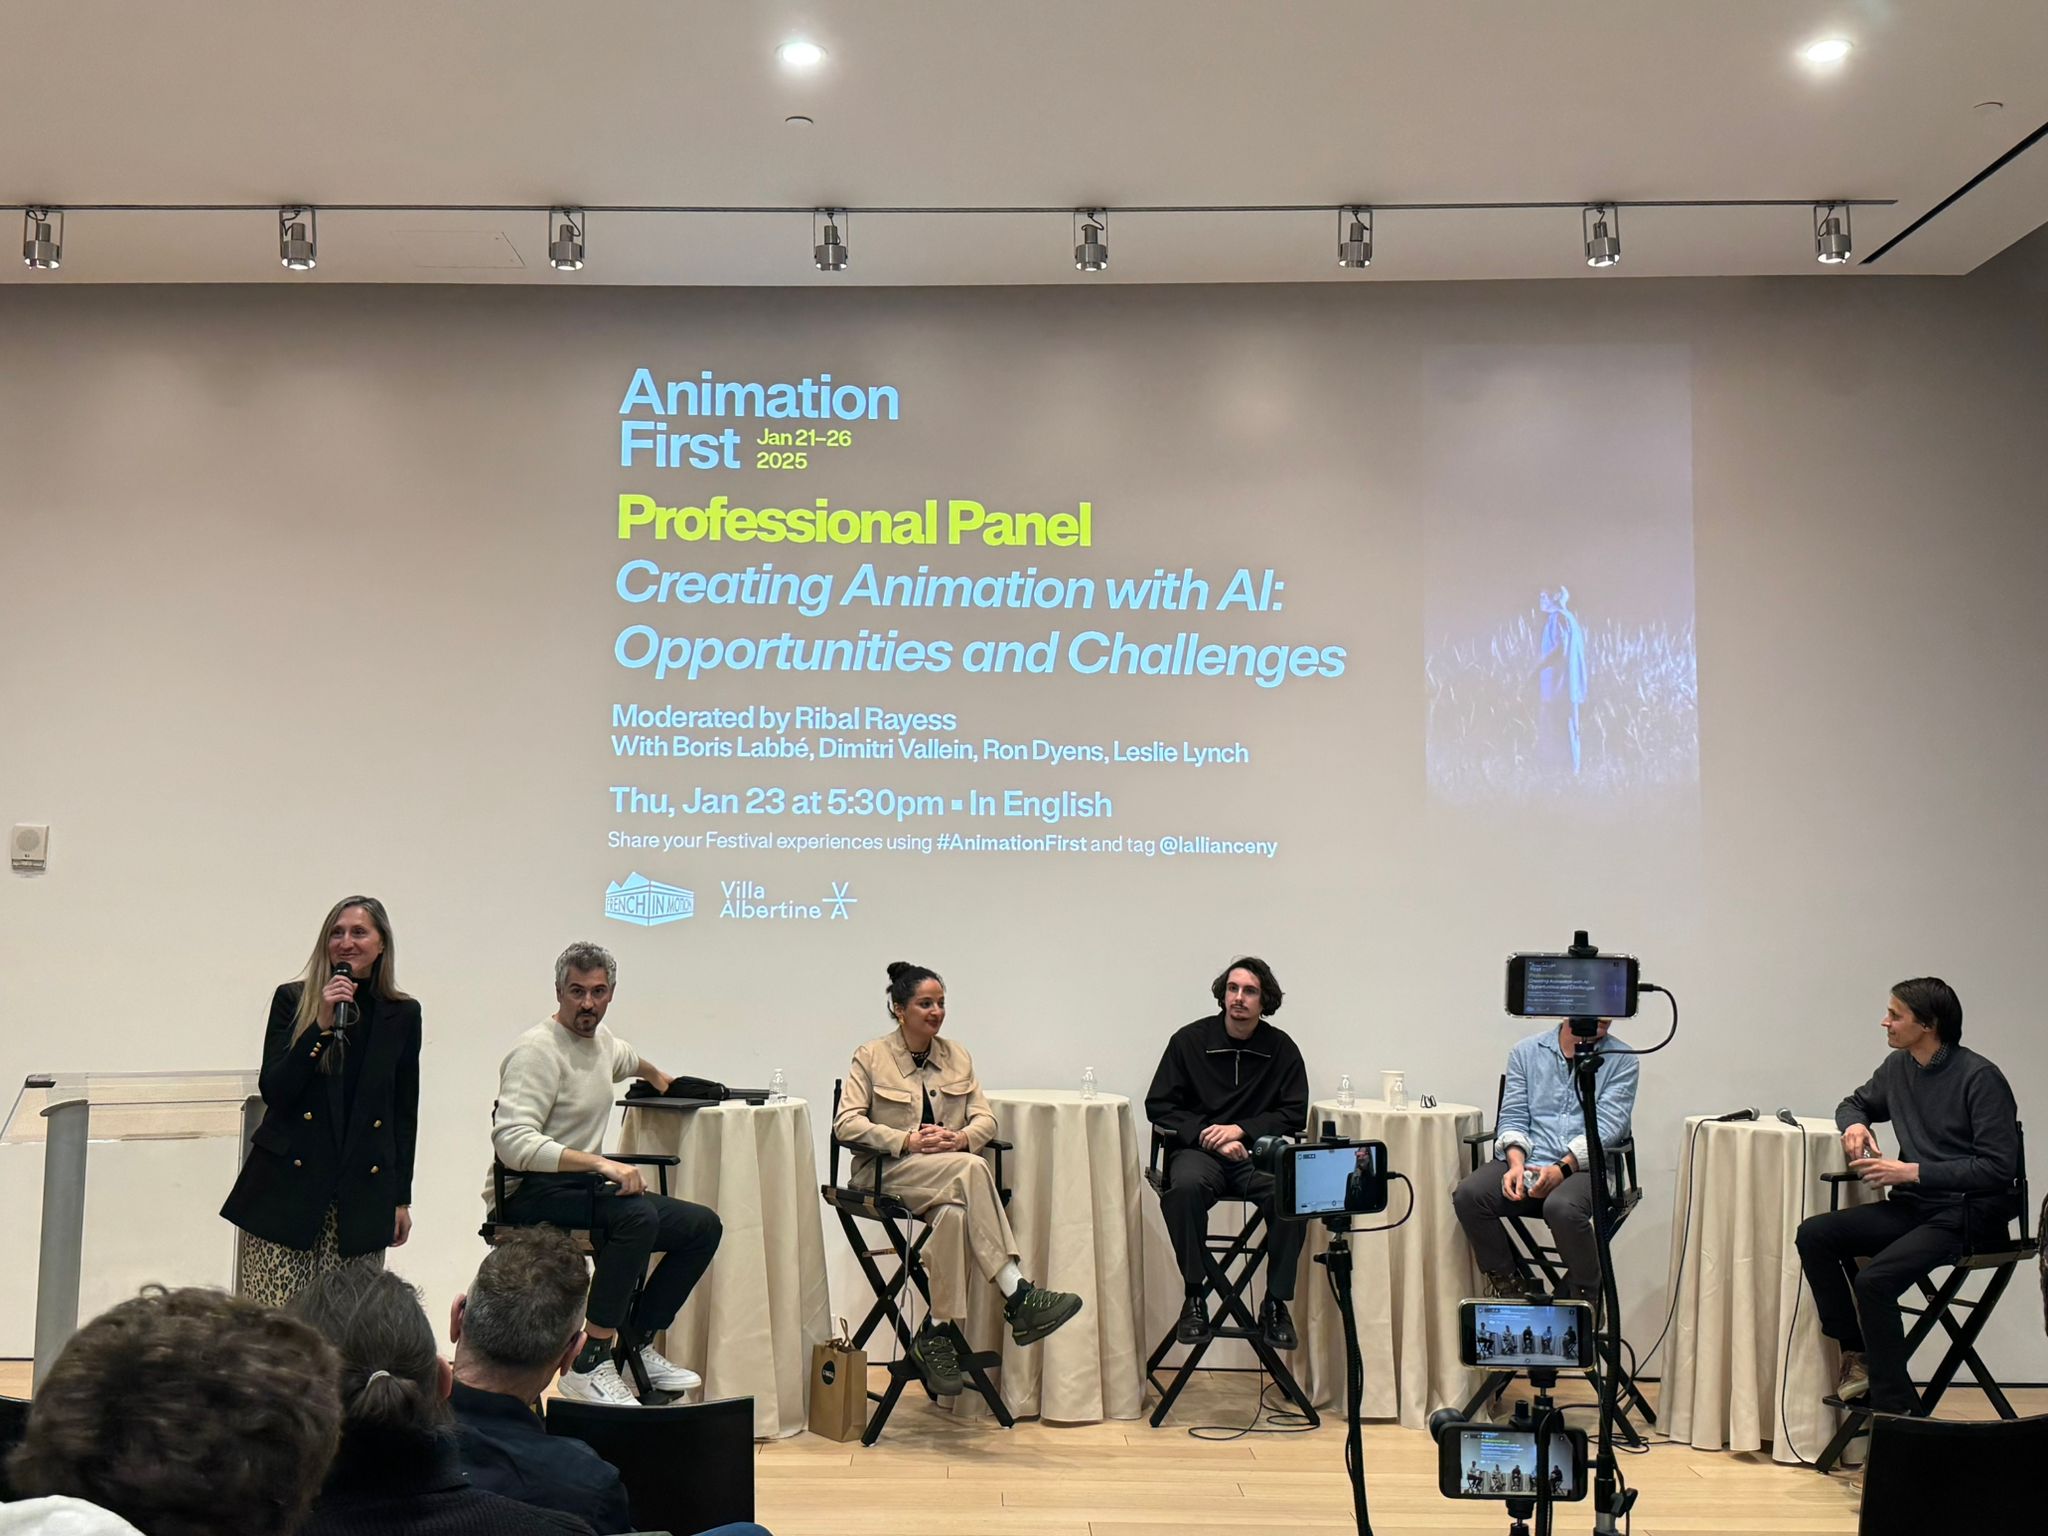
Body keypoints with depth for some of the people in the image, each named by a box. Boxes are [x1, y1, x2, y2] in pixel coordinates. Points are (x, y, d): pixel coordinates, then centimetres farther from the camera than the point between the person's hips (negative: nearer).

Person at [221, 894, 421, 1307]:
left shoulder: (402, 1015, 7)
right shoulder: (292, 1000, 3)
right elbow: (272, 1090, -6)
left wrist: (402, 1198, 10)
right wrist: (322, 1026, -16)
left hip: (362, 1194, 1)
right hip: (288, 1185, -1)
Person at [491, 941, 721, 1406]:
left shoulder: (600, 1040, 12)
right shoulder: (538, 1050, -16)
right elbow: (512, 1142, -29)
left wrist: (655, 1075, 58)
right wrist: (600, 1163, -34)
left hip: (582, 1188, 9)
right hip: (530, 1195, -9)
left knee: (703, 1225, 1)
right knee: (637, 1215, -35)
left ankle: (636, 1345, 6)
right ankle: (589, 1364, -29)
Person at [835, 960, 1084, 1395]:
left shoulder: (958, 1056, 15)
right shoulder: (871, 1057, 2)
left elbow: (986, 1118, 9)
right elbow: (847, 1123, -8)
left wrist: (961, 1138, -16)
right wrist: (908, 1141, -20)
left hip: (951, 1173, 4)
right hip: (886, 1171, -4)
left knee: (955, 1212, -36)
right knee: (971, 1169, -34)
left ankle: (936, 1334, -30)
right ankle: (1017, 1297, -37)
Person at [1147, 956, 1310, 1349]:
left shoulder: (1281, 1049, 8)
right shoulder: (1190, 1040, 5)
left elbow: (1293, 1115, 7)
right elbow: (1159, 1107, 6)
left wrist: (1241, 1131, -8)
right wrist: (1208, 1135, -9)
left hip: (1258, 1151, 1)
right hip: (1198, 1149, -1)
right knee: (1186, 1187, -36)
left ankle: (1276, 1304, -15)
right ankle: (1194, 1298, -20)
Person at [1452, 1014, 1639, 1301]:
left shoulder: (1621, 1060, 4)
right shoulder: (1526, 1051, 12)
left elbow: (1606, 1125, -6)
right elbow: (1513, 1117, 8)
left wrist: (1562, 1168, -19)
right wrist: (1516, 1164, -12)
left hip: (1585, 1166, -3)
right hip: (1528, 1160, 3)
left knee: (1562, 1207, -36)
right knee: (1468, 1195, -24)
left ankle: (1585, 1296, -9)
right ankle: (1505, 1282, -1)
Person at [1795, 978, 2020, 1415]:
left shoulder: (1979, 1078, -14)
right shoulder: (1899, 1067, 9)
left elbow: (1998, 1167, -18)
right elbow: (1856, 1103, 29)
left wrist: (1913, 1172, -19)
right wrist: (1856, 1125, 4)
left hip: (1967, 1213, -8)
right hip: (1912, 1205, 8)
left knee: (1874, 1280, -27)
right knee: (1814, 1235, -12)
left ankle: (1895, 1409, -15)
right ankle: (1856, 1354, -3)